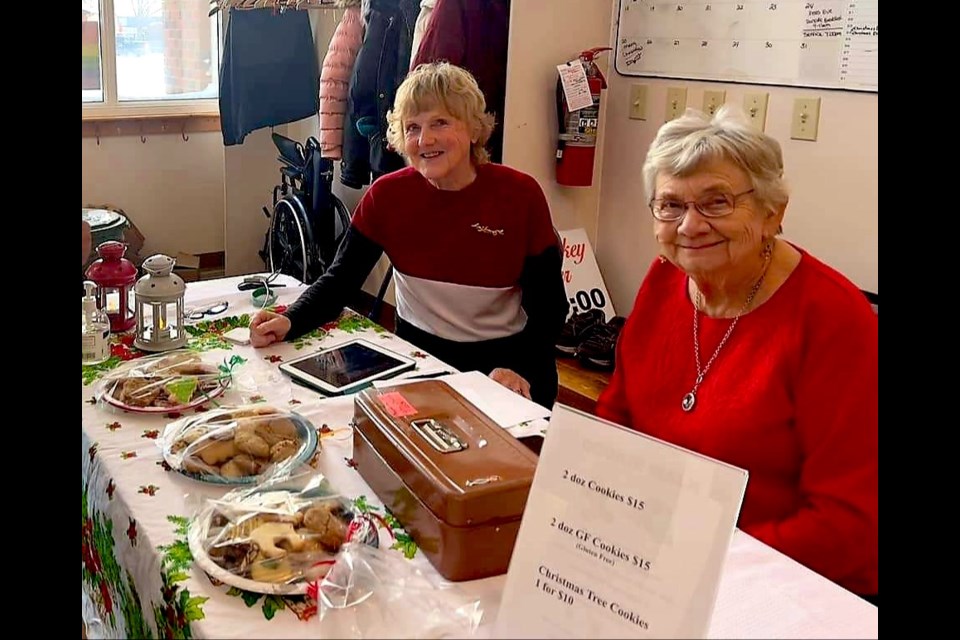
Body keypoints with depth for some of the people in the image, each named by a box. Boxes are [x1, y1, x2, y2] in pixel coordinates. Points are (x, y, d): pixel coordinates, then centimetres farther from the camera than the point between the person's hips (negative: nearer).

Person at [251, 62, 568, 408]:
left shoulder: (520, 195, -10)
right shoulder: (386, 195, -4)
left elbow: (549, 306, -7)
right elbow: (339, 279, -2)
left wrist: (521, 369, -25)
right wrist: (290, 321, -22)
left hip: (505, 361, -2)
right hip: (416, 355, 2)